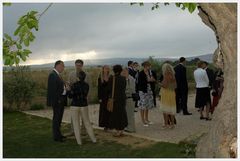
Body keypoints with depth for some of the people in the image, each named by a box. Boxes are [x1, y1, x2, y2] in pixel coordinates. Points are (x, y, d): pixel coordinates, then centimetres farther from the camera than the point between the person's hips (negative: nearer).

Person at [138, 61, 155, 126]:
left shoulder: (148, 72, 8)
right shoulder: (141, 73, -13)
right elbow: (140, 83, -18)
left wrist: (152, 80, -4)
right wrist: (148, 80, -23)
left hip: (148, 90, 7)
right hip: (143, 91, -7)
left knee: (147, 106, 14)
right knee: (143, 106, -2)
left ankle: (146, 119, 27)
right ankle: (143, 121, 8)